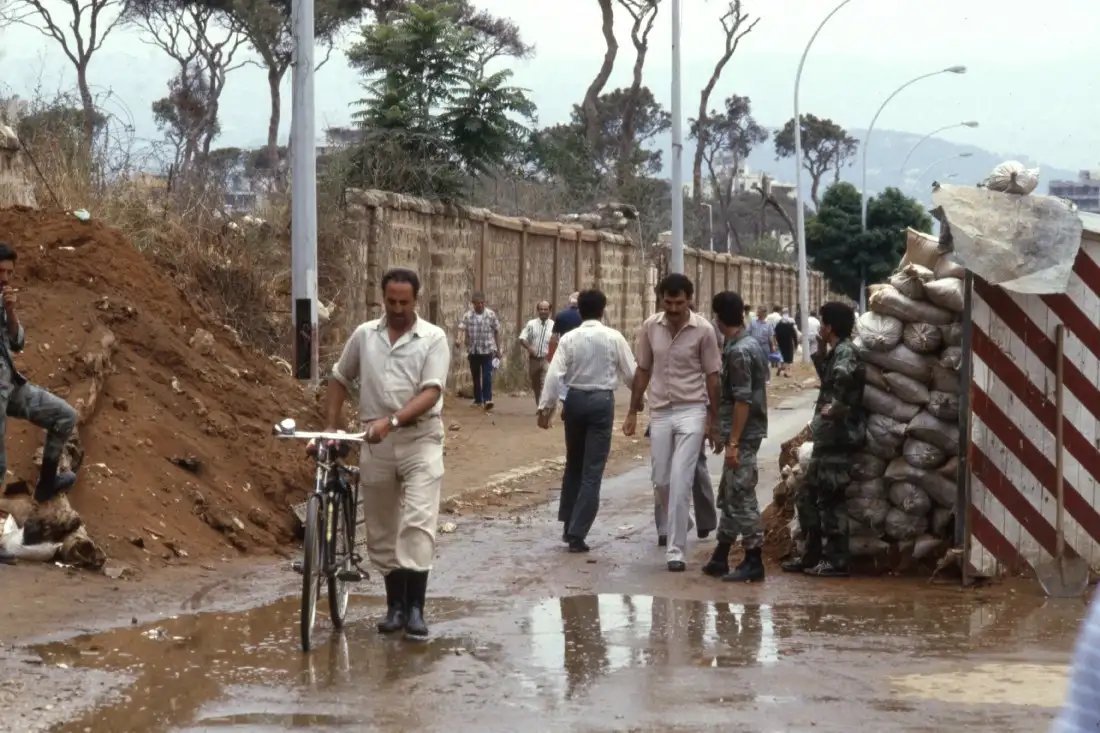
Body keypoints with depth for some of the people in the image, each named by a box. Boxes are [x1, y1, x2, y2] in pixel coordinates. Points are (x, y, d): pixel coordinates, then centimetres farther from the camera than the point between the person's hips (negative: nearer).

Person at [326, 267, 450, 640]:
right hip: (375, 442, 4)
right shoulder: (364, 335, 7)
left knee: (417, 524, -14)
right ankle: (395, 604, 21)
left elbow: (431, 392, -14)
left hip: (419, 440, -4)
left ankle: (415, 608, -14)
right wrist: (331, 427, 8)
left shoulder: (433, 338, -4)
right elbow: (340, 380, 17)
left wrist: (392, 420, -26)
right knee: (382, 529, 9)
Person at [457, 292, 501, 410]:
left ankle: (487, 399, -18)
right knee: (476, 376, 10)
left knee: (487, 376, -13)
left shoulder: (491, 315, 1)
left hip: (487, 350, -2)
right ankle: (478, 400, 19)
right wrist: (459, 339, -30)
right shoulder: (468, 315, 2)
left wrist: (498, 349, 7)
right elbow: (462, 328, -9)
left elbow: (497, 332, 7)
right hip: (473, 350, 2)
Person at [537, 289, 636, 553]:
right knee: (592, 471, 0)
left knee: (573, 465, 19)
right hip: (602, 401, -2)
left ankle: (568, 526, 25)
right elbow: (631, 373, -1)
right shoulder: (614, 338, -5)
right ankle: (577, 534, -5)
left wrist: (545, 407, -7)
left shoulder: (569, 338, -3)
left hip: (575, 399, 2)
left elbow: (555, 375, -10)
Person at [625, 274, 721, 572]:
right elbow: (643, 371, 9)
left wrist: (714, 420, -4)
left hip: (691, 412, -4)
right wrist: (632, 412, 9)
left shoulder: (703, 330, -10)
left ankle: (675, 549, -6)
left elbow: (712, 377, -4)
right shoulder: (650, 327, -1)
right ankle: (679, 524, 36)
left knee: (680, 482, -10)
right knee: (661, 480, 9)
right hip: (660, 412, 4)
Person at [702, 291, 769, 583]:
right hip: (746, 433, 10)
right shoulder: (750, 345, 12)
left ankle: (754, 562, -1)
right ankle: (720, 558, 22)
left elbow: (743, 400, -22)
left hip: (743, 435, -10)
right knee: (729, 496, 15)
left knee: (742, 498, -5)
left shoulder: (738, 352, -18)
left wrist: (733, 442, -21)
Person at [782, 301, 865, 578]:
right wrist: (821, 351, 22)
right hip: (827, 438, 11)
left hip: (837, 437, -11)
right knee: (808, 497, 16)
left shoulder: (845, 351, -15)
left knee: (830, 499, -5)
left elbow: (843, 375, -36)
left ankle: (836, 561, 0)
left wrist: (836, 407, -24)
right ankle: (813, 556, 23)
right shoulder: (836, 351, 17)